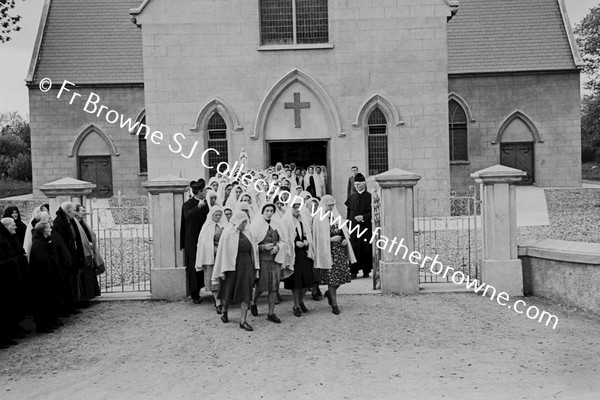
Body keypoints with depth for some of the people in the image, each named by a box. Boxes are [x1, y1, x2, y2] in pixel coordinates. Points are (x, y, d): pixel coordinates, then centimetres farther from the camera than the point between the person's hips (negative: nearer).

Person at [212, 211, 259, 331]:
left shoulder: (247, 232, 4)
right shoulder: (228, 233, -9)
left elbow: (253, 249, 9)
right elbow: (223, 252, -8)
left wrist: (255, 267, 6)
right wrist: (223, 270, -11)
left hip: (246, 265, 4)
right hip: (232, 265, -4)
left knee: (246, 293, 0)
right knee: (229, 291, 11)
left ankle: (243, 321, 5)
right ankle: (225, 311, 41)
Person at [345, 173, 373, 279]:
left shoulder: (369, 197, -2)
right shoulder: (352, 197, 11)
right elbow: (349, 212, 14)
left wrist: (363, 217, -18)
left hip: (366, 227, -3)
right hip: (354, 227, 3)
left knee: (366, 249, 2)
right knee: (354, 249, -2)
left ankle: (366, 271, 13)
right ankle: (354, 271, 4)